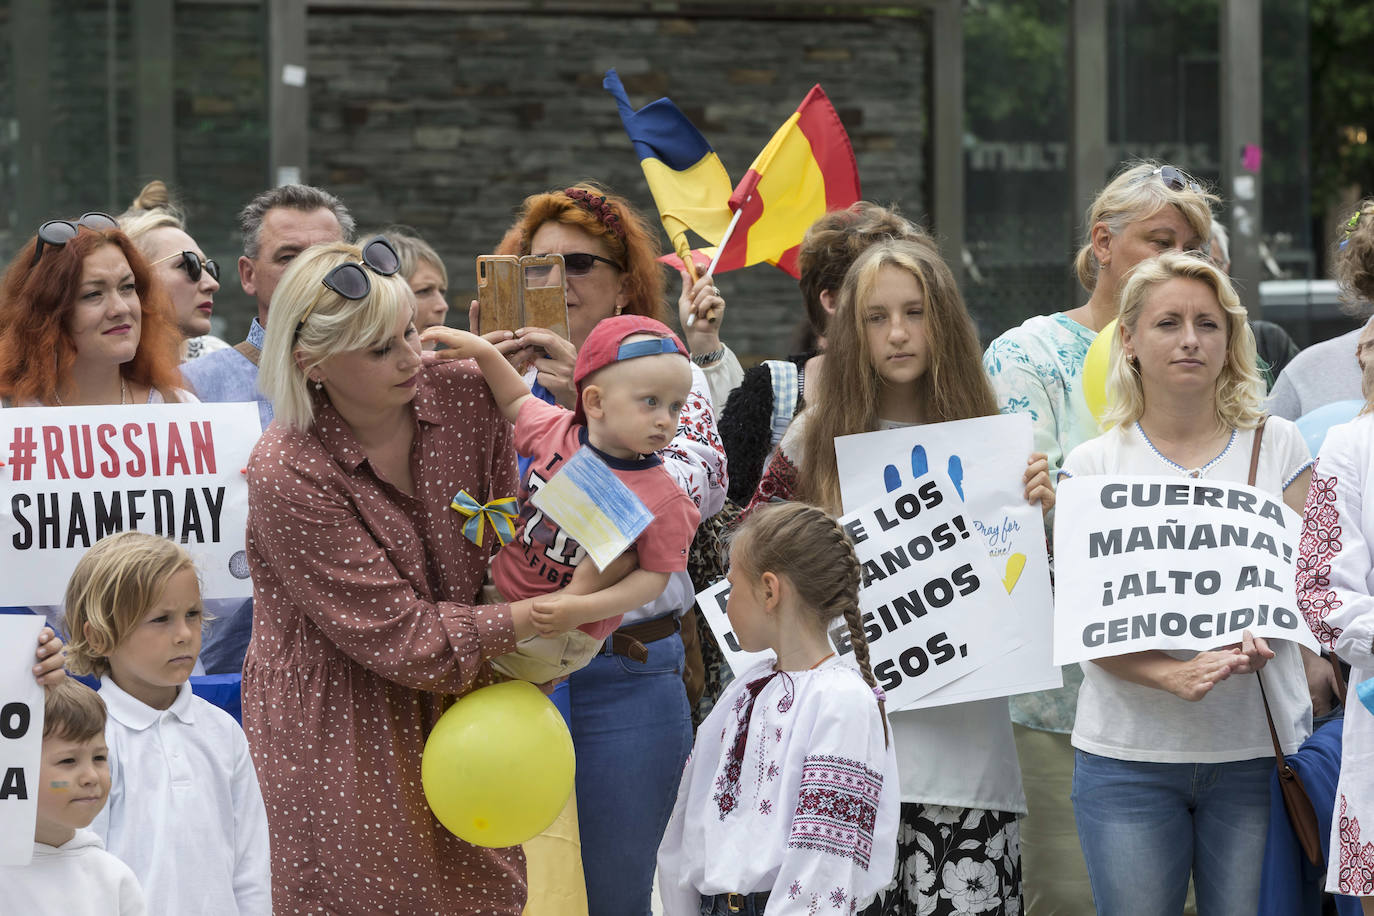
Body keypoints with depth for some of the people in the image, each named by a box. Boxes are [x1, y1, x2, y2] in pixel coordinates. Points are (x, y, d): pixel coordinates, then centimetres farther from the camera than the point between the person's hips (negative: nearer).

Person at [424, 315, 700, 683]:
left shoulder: (664, 502, -23)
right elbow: (518, 401, 12)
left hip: (560, 635, -6)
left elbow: (654, 576, -18)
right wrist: (482, 350, 0)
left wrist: (581, 610, -28)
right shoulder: (557, 431, -10)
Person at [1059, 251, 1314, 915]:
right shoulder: (1093, 465, 4)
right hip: (1129, 755, 0)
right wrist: (1177, 675, -21)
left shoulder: (1276, 446, 8)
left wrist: (1259, 636, -17)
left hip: (1256, 747, 1)